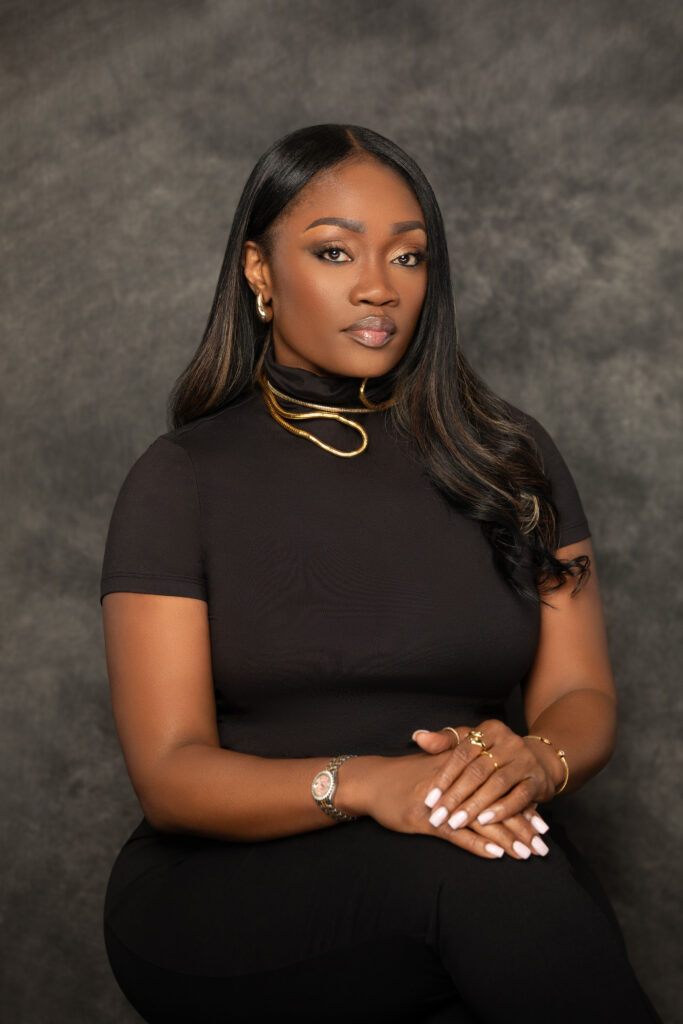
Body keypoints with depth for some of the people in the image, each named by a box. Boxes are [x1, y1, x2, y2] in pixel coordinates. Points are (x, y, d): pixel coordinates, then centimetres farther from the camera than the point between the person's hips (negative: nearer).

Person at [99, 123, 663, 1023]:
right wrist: (363, 784, -26)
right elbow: (169, 776, -7)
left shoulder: (511, 460, 10)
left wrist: (536, 759, -20)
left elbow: (582, 697, 6)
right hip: (221, 898, -2)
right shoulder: (181, 481, 1)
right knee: (471, 867, -33)